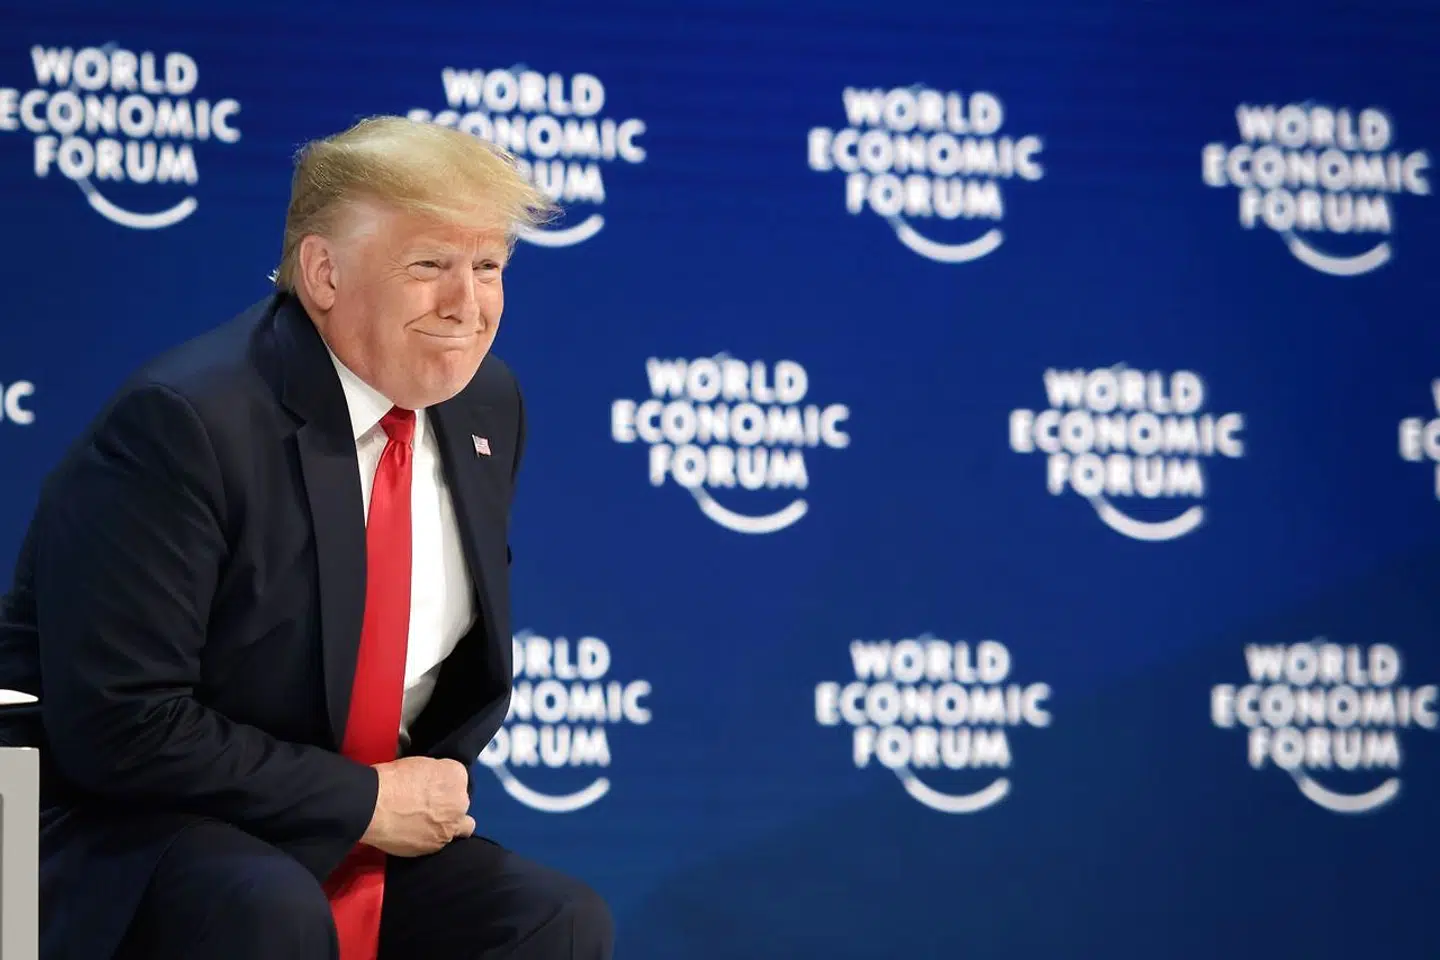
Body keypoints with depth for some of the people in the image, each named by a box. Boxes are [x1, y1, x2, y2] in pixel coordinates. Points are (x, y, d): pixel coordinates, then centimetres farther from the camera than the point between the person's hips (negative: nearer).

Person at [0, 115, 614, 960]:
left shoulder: (485, 404, 1)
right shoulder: (182, 424, -23)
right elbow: (117, 724, -26)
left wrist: (436, 781, -1)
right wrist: (365, 799, -20)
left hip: (354, 835, 8)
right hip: (122, 830, -7)